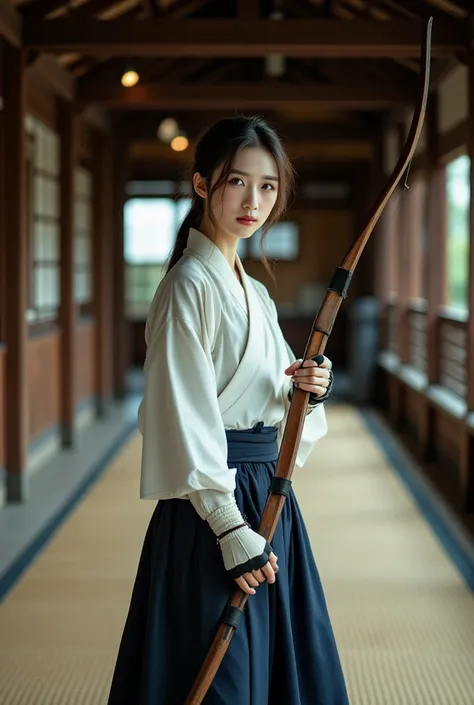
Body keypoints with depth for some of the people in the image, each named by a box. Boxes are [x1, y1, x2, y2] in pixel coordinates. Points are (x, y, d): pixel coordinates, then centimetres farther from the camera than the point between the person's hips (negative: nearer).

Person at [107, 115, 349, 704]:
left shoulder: (255, 294, 14)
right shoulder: (190, 285, -12)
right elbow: (185, 415, -17)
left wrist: (308, 391, -5)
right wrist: (230, 527, -20)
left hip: (269, 498, 9)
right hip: (214, 508, -8)